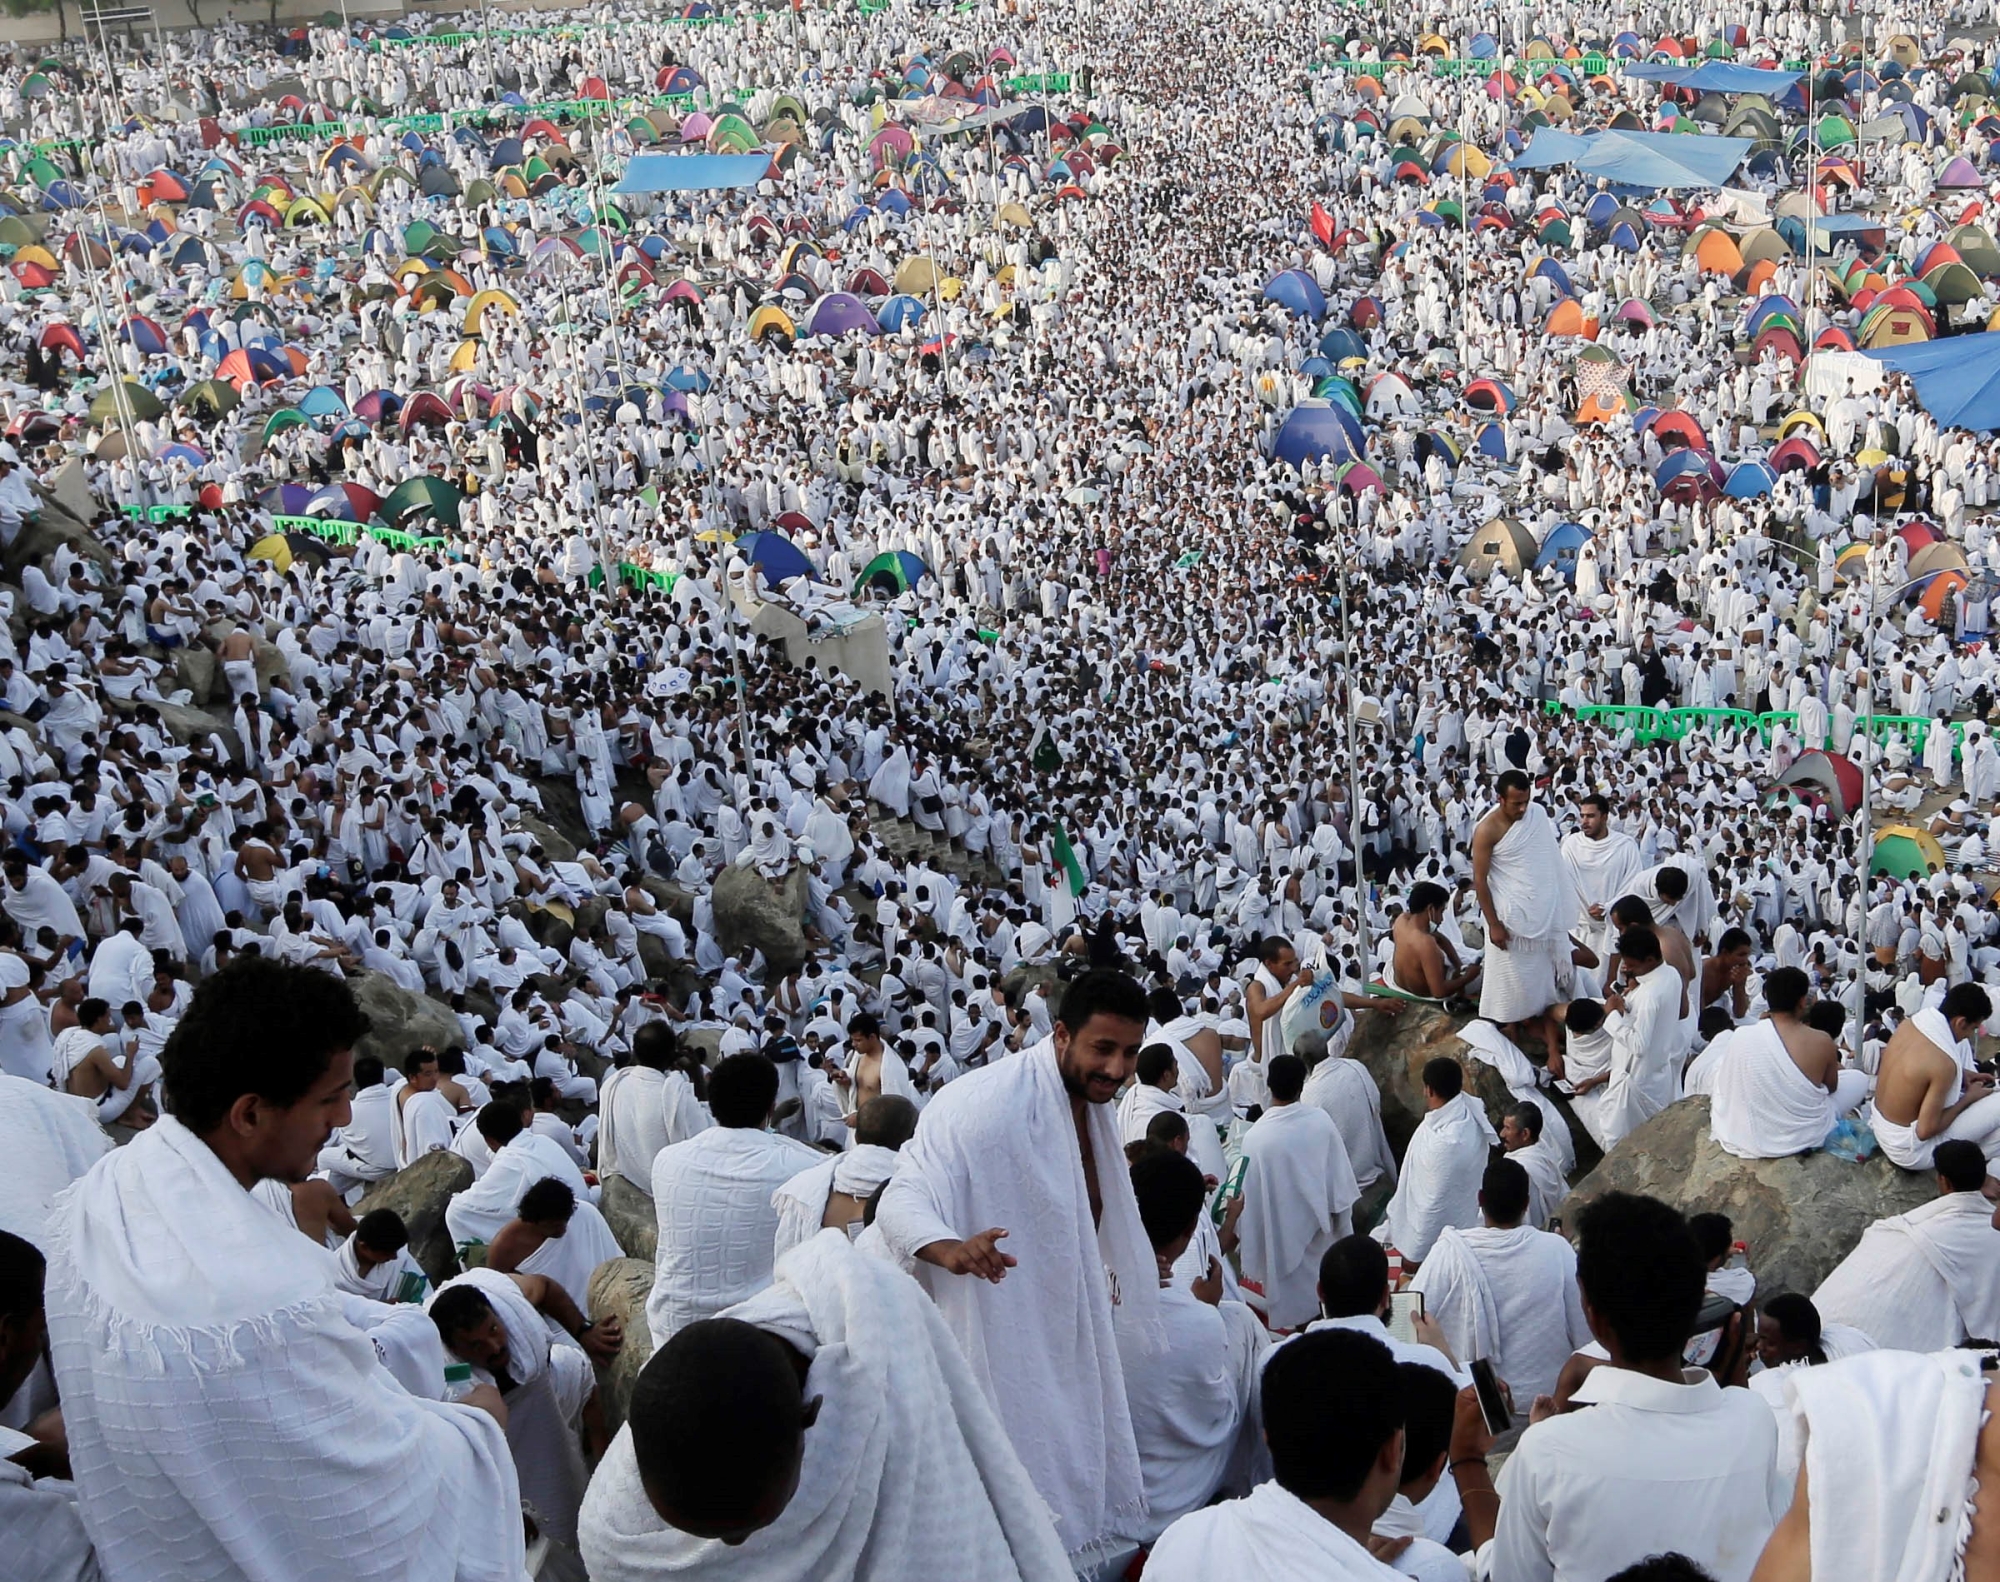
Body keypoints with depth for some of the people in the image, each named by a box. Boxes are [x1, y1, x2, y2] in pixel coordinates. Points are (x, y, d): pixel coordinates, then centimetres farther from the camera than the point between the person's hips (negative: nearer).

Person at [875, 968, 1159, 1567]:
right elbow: (902, 1200, -31)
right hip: (1001, 1354, -9)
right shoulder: (986, 1102, -24)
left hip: (1066, 1351, 9)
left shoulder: (1092, 1103, 6)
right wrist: (948, 1249, -50)